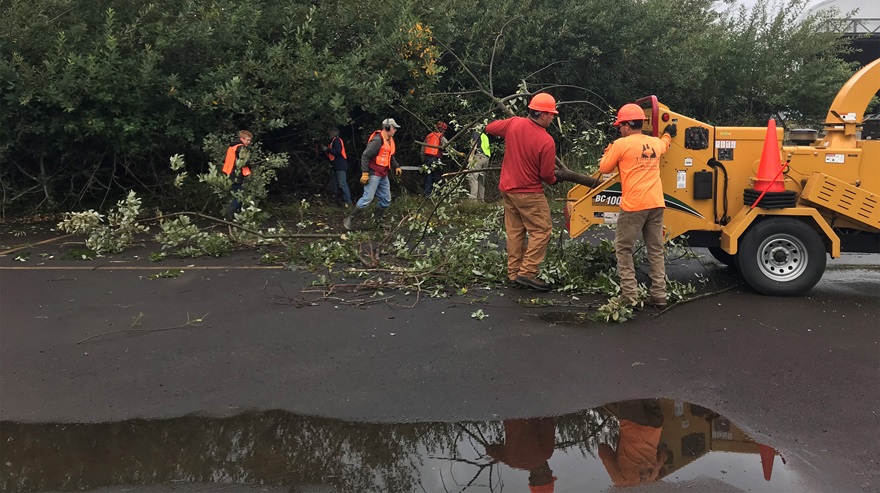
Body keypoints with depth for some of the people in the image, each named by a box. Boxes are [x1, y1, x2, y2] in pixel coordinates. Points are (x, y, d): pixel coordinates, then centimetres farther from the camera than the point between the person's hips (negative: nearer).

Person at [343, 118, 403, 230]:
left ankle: (377, 220, 25)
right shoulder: (377, 140, -17)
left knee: (386, 200, 11)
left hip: (383, 175, 10)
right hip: (373, 174, -10)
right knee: (368, 198, -13)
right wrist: (365, 173, -23)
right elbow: (365, 156, -19)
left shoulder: (390, 140, 13)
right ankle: (349, 219, -4)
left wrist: (396, 167, 12)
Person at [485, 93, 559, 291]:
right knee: (541, 231, 1)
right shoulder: (547, 141, -20)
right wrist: (553, 180, 9)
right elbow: (546, 174, -13)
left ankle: (514, 273, 19)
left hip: (508, 187, 7)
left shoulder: (514, 124, -6)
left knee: (514, 231, 14)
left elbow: (489, 128, 11)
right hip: (529, 193, -7)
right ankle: (527, 272, -4)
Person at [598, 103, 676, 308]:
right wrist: (668, 135, 60)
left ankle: (630, 296, 0)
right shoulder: (655, 142, 14)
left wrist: (608, 150, 21)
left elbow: (604, 168, 5)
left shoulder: (621, 144, -5)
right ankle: (659, 296, 12)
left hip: (634, 205, -6)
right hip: (656, 203, 6)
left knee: (624, 249, 5)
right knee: (656, 250, 12)